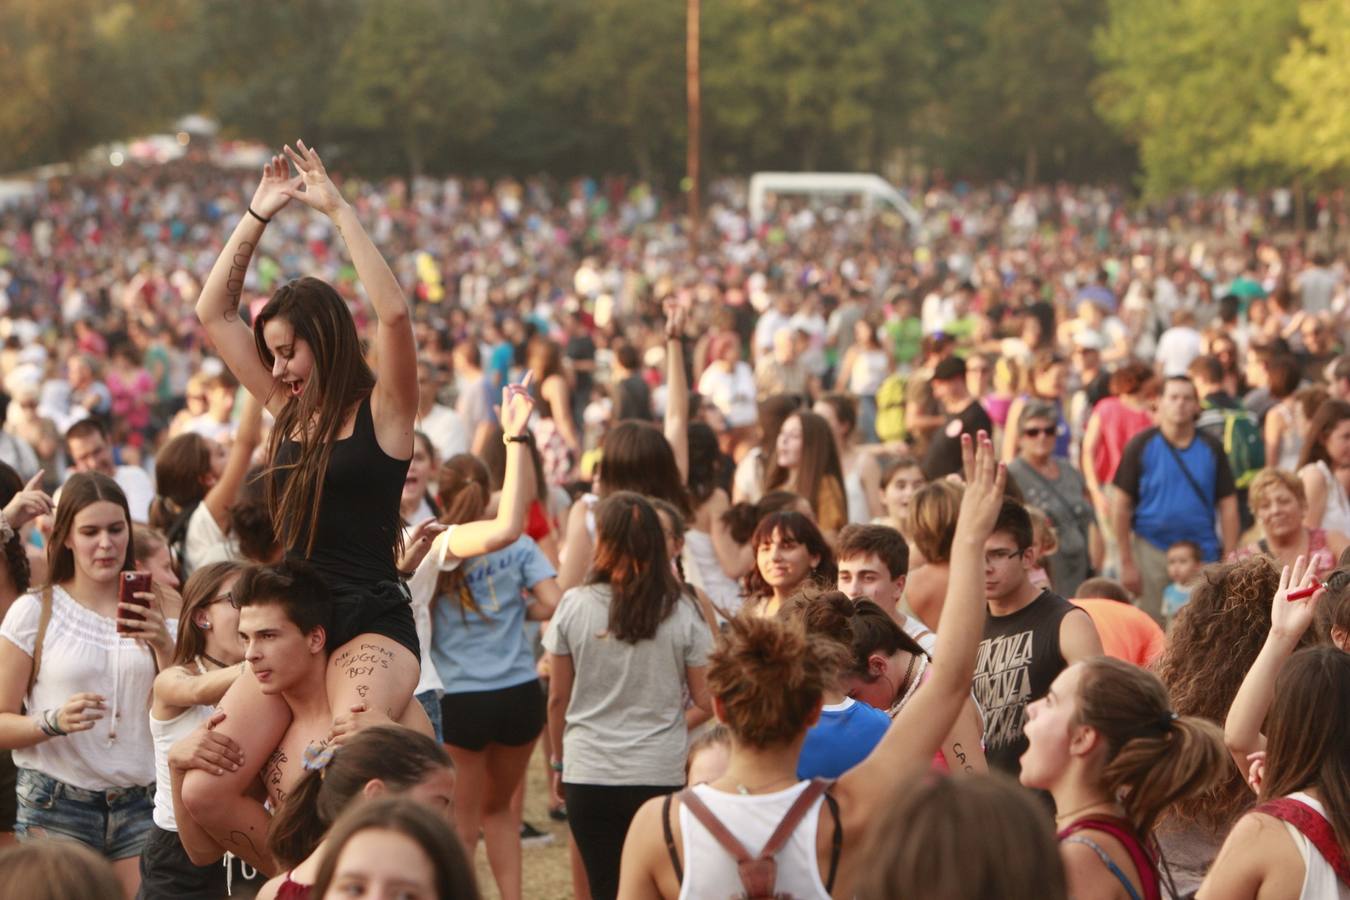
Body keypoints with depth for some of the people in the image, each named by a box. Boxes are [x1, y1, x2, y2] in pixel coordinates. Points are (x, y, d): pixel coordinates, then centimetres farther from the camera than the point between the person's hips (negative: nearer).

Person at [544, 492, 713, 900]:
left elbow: (557, 698, 3)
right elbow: (705, 697, 0)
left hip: (588, 774, 1)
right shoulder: (682, 612, -5)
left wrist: (559, 761, 15)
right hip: (660, 773, 0)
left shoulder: (574, 606, -4)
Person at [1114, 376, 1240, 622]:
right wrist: (1126, 563, -5)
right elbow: (1122, 506, -1)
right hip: (1151, 552, -2)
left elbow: (1228, 506, 6)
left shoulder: (1212, 449, 5)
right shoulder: (1141, 445, -1)